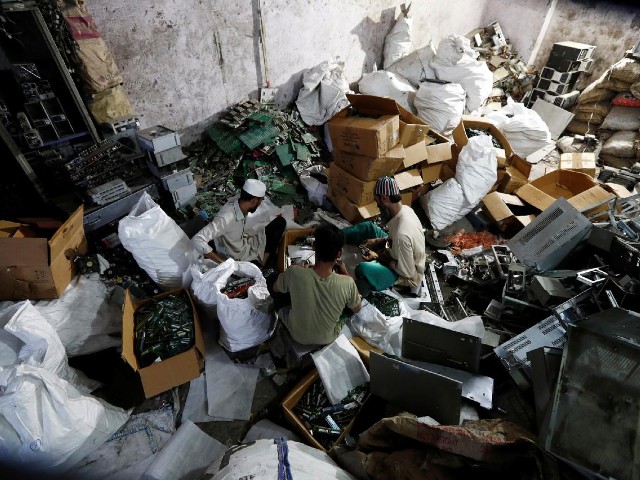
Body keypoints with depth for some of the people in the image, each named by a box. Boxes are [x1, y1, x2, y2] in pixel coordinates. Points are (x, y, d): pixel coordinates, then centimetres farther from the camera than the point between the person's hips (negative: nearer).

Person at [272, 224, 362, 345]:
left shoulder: (294, 272, -32)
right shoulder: (347, 283, -31)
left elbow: (275, 289, -7)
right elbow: (357, 309, -8)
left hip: (297, 336, 0)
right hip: (328, 339, 1)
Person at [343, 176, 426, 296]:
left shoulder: (402, 234, -38)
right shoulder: (405, 209, -11)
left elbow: (407, 272, -28)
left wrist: (378, 257, -19)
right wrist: (377, 241, -3)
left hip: (408, 276, -9)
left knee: (362, 269, -34)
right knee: (368, 227, 11)